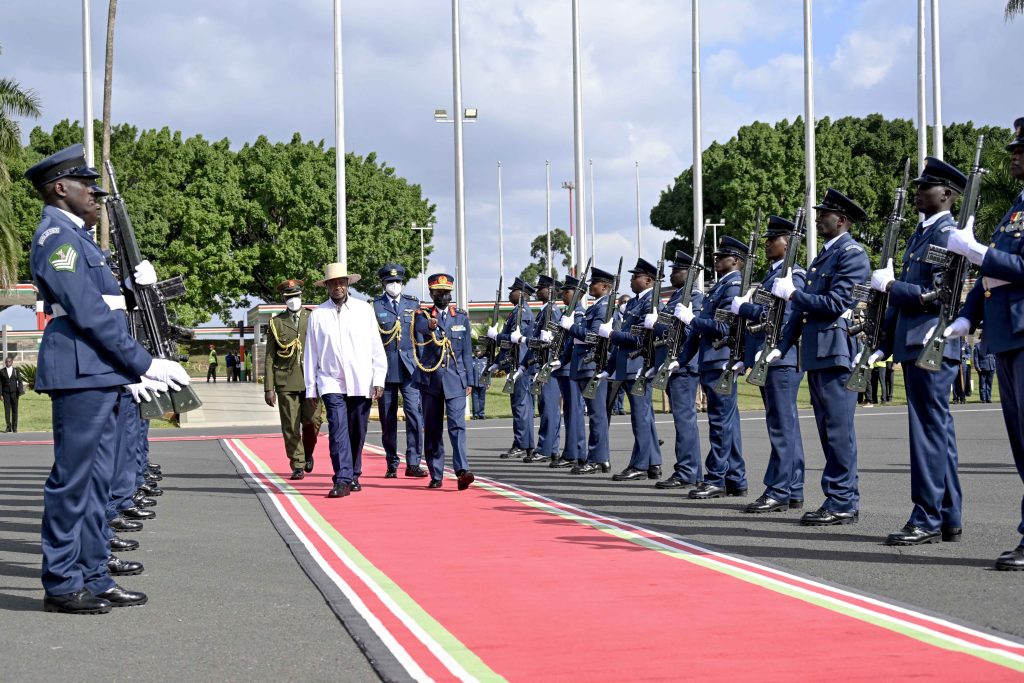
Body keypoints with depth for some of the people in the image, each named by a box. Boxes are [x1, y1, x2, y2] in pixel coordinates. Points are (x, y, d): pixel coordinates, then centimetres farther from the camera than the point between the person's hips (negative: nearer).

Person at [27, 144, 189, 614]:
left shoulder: (76, 237, 21)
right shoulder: (56, 236, -10)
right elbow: (88, 314, -17)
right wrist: (145, 363, -16)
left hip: (101, 377, 10)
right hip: (81, 375, -10)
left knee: (96, 481, 11)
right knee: (72, 480, -5)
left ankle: (93, 578, 16)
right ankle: (62, 585, 0)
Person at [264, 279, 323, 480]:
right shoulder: (276, 323, 9)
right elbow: (270, 357, 7)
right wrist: (268, 388, 1)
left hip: (311, 380, 0)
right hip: (286, 382, 0)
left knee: (313, 421, -10)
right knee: (291, 427, -2)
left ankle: (308, 454, 17)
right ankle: (298, 465, 6)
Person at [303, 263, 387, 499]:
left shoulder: (364, 310, 5)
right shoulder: (317, 315, 4)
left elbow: (376, 347, 7)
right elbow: (310, 354, 7)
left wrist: (379, 380, 1)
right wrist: (310, 389, 5)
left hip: (361, 383, 1)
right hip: (331, 382, -1)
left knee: (357, 433, 8)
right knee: (338, 430, -15)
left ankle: (353, 476, 24)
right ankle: (342, 480, -17)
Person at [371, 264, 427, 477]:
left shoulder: (413, 303, 11)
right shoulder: (374, 307, 4)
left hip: (409, 367, 1)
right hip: (385, 368, -1)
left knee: (414, 412, -11)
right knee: (388, 418, 4)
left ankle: (413, 463, -9)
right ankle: (392, 464, 15)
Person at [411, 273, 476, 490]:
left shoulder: (462, 318, 11)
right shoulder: (422, 316, 5)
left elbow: (467, 351, 12)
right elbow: (421, 326, -22)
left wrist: (469, 381, 7)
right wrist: (430, 326, -46)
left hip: (455, 379, 0)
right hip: (430, 379, 0)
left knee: (457, 425, -13)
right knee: (432, 429, 5)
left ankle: (462, 471, -23)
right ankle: (436, 475, 12)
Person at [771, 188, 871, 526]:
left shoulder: (852, 255, -8)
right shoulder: (823, 255, 21)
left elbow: (835, 304, -18)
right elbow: (805, 308, 21)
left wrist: (792, 293, -11)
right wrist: (781, 346, 14)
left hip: (837, 353, -10)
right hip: (816, 355, 10)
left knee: (838, 431, -8)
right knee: (828, 431, 11)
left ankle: (843, 503, -6)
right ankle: (839, 499, 16)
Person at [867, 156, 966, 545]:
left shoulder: (947, 234, -10)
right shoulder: (920, 234, 20)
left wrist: (889, 285, -13)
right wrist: (884, 343, 19)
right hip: (913, 346, 10)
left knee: (929, 429, -8)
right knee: (938, 430, 11)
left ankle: (927, 520, -6)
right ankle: (948, 519, 16)